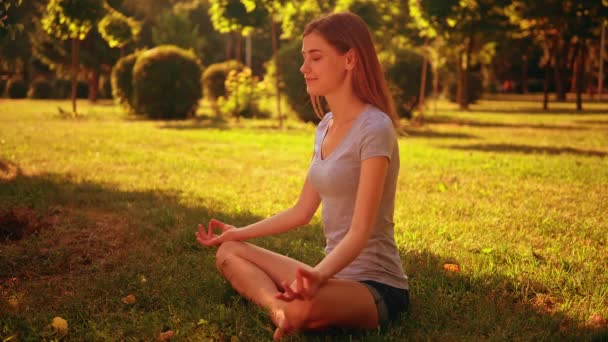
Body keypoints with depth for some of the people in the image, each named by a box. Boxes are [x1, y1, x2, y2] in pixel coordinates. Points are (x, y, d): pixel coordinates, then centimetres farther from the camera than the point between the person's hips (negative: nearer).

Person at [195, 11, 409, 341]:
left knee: (300, 308, -42)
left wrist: (318, 274, -39)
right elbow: (302, 211, 16)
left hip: (376, 285, -10)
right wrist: (239, 232, 22)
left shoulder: (374, 129, -17)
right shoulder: (325, 127, 9)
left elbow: (360, 232, -23)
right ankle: (280, 309, -19)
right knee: (229, 252, 6)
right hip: (335, 273, 10)